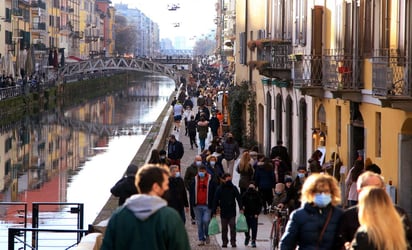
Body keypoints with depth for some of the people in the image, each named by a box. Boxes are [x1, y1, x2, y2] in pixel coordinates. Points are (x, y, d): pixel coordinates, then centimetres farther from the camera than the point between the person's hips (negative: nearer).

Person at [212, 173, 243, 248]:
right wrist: (214, 212, -2)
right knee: (224, 228, 7)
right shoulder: (219, 189, 0)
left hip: (232, 212, 0)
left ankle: (233, 242, 2)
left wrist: (241, 208, -7)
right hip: (223, 212, 0)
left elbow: (238, 199, 3)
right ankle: (224, 242, 16)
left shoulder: (234, 188, 3)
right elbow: (215, 201, 1)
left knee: (233, 228, -5)